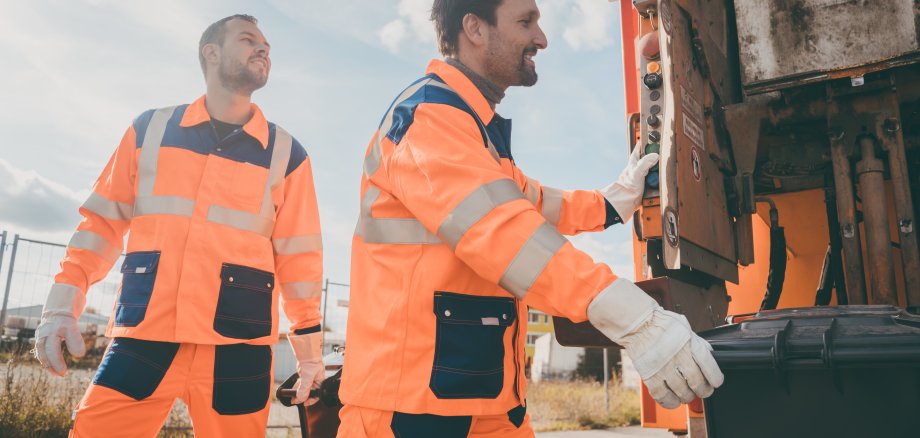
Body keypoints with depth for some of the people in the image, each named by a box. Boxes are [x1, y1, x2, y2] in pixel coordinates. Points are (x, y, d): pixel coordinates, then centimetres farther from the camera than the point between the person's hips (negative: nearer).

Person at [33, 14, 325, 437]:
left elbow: (299, 255, 5)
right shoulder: (150, 128, 10)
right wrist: (63, 306, 4)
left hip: (237, 345, 0)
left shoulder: (286, 153, 6)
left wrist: (309, 351, 6)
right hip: (143, 336, 1)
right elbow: (102, 222, 12)